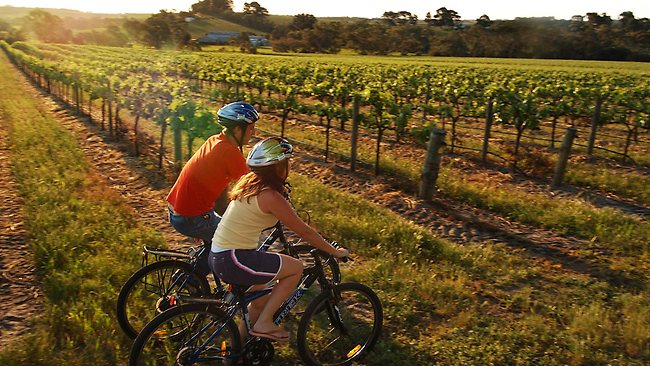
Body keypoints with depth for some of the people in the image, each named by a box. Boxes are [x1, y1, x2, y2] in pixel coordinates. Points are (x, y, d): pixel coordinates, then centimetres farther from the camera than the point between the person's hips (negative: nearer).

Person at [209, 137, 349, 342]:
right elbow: (304, 232, -12)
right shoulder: (270, 196, -19)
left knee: (262, 298, 24)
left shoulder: (250, 182, 7)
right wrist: (335, 252, -1)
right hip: (232, 260, -9)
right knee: (296, 268, -5)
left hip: (219, 255, 10)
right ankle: (263, 323, 4)